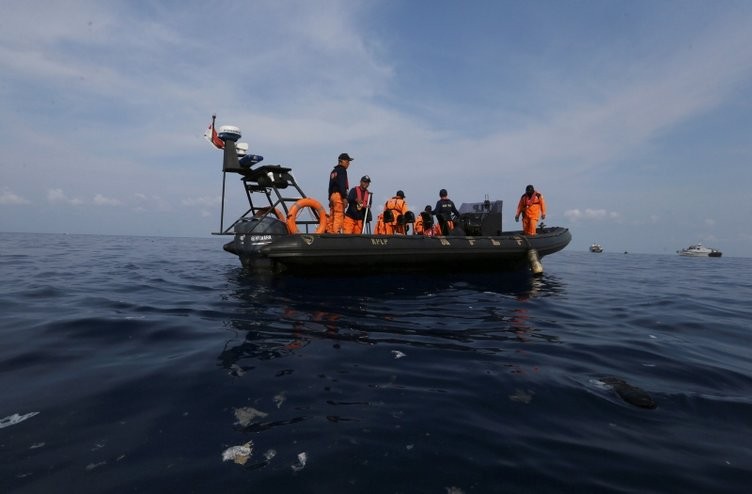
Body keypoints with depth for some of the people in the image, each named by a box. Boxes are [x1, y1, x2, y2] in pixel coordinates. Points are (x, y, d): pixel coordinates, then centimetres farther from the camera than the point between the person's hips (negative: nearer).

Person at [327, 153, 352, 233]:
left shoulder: (333, 171, 23)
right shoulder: (342, 170, -4)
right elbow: (342, 185, -16)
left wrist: (330, 199, 23)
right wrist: (344, 197, -19)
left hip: (332, 195, 9)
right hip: (339, 195, -9)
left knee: (332, 215, 9)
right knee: (339, 215, -12)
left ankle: (329, 231, 9)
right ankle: (336, 232, -17)